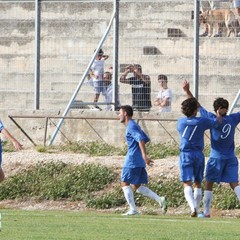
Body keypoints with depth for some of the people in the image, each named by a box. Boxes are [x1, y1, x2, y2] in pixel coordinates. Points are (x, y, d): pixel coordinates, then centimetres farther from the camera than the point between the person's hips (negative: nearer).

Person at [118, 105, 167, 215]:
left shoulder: (131, 127, -11)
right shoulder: (134, 125, 19)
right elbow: (146, 139, 28)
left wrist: (144, 156, -33)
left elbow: (141, 140, -24)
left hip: (132, 161, -9)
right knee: (137, 186, 11)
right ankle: (160, 200, -2)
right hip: (140, 162, 9)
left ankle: (133, 210, -4)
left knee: (125, 184, -1)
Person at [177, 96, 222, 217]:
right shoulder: (202, 121, -3)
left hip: (185, 155, -1)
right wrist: (219, 114, 34)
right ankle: (197, 209, 15)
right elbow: (217, 122, 13)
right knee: (197, 183, 14)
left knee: (187, 184, -8)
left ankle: (193, 207, -29)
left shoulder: (180, 122, 0)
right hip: (199, 155, 1)